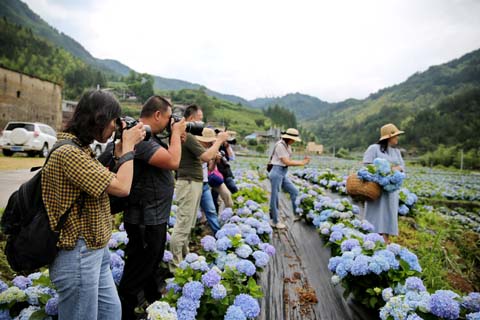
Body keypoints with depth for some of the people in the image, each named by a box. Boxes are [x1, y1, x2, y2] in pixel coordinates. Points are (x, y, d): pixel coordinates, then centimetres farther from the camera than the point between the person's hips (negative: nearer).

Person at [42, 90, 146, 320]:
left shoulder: (80, 149, 9)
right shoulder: (68, 152, -24)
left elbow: (107, 181, 11)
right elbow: (121, 188, -26)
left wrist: (121, 149, 5)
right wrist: (129, 145, -12)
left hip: (95, 251, 10)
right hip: (78, 256, -10)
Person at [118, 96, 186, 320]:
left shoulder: (151, 137, 10)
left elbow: (168, 159, 17)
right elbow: (173, 162, -31)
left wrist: (176, 136, 4)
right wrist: (176, 132, -15)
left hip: (156, 217, 11)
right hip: (145, 220, -11)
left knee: (152, 267, 28)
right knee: (135, 275, 2)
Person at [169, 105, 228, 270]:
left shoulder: (186, 135, 15)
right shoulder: (187, 136, -17)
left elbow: (200, 156, 16)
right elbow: (206, 156, -24)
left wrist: (218, 141, 10)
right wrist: (219, 140, -11)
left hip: (194, 183, 11)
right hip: (189, 183, -11)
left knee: (188, 225, 17)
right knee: (183, 225, -7)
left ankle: (184, 257, 28)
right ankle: (174, 266, -1)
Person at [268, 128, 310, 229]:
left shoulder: (288, 146, 12)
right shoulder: (280, 145, -16)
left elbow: (289, 161, 9)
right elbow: (286, 162, -17)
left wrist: (302, 161, -1)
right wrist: (301, 163, -11)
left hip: (283, 174, 9)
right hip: (277, 172, -9)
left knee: (294, 191, 11)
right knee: (275, 197, 0)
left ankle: (296, 214, 23)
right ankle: (275, 221, 9)